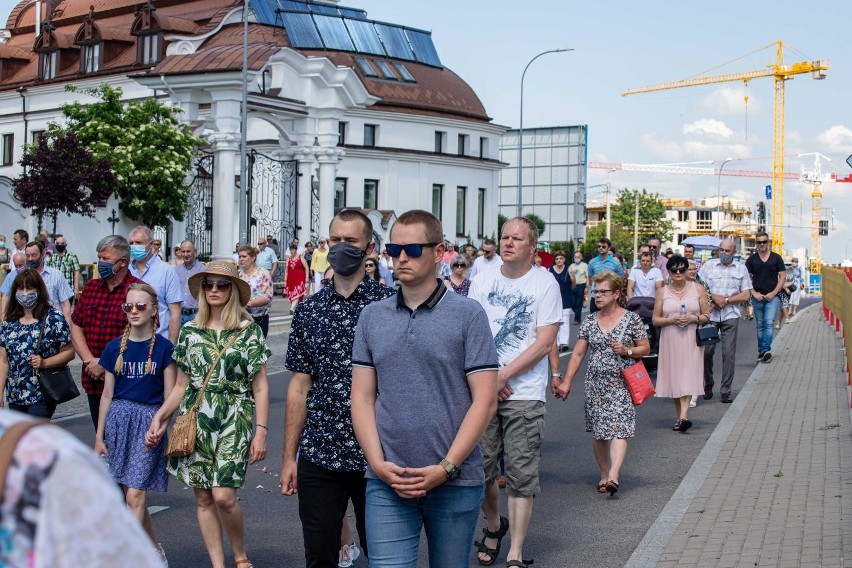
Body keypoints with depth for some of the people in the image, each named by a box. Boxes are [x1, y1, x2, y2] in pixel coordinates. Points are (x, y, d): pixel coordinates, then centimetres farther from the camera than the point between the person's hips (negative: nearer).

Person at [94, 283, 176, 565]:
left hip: (150, 421, -4)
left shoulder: (163, 347, -3)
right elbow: (107, 394, 9)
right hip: (118, 419, 4)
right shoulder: (114, 347, 5)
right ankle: (156, 550, 26)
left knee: (135, 495, -9)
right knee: (130, 494, 10)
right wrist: (99, 436, 9)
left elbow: (170, 396, -1)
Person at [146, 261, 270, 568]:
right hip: (196, 420, 4)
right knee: (203, 498, 5)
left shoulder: (249, 331, -1)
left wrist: (261, 431, -7)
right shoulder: (190, 331, 8)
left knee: (223, 496, -11)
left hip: (234, 420, -4)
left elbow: (260, 387, -1)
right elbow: (181, 385, 14)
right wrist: (159, 418, 5)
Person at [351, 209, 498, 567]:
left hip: (455, 483, -1)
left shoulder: (468, 315, -3)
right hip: (386, 483, 2)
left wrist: (446, 468, -12)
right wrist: (378, 463, -6)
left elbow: (484, 400, -6)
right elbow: (362, 397, 7)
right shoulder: (372, 316, 7)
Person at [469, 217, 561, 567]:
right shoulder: (482, 281, 8)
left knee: (521, 475, -1)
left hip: (525, 393, -3)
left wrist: (503, 375, -13)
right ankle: (494, 525, 34)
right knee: (480, 468, 6)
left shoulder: (545, 284, -3)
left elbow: (544, 342, -8)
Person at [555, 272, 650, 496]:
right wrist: (566, 382, 3)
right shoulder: (589, 321, 7)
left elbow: (645, 348, 5)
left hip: (621, 383, -3)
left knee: (618, 427, -14)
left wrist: (627, 350, -14)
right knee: (598, 431, 6)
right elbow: (578, 354, 8)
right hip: (595, 383, 4)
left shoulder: (631, 319, -1)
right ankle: (604, 474, 17)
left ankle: (613, 475, -22)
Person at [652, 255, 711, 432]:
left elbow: (707, 316, 7)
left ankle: (684, 416, -23)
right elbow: (655, 319, 5)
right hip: (670, 341, 2)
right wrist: (671, 320, -12)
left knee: (687, 376, -13)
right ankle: (680, 415, 15)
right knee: (674, 378, 4)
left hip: (691, 340, -2)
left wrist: (694, 318, -12)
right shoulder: (662, 292, 6)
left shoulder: (698, 289, 6)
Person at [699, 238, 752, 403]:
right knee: (707, 351, 0)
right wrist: (714, 297, -11)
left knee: (729, 353, -2)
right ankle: (708, 385, 20)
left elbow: (746, 295, 4)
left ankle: (725, 391, 4)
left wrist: (726, 300, -7)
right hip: (710, 315, 0)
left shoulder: (741, 268, 9)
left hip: (730, 316, 0)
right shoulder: (709, 265, 9)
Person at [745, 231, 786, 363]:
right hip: (757, 297, 2)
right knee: (760, 325, 8)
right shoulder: (752, 259, 6)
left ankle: (766, 350, -20)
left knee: (769, 323, -15)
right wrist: (754, 293, -5)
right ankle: (761, 352, 15)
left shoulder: (776, 258, 3)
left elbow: (783, 277, 2)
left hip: (772, 297, -2)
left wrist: (773, 293, -7)